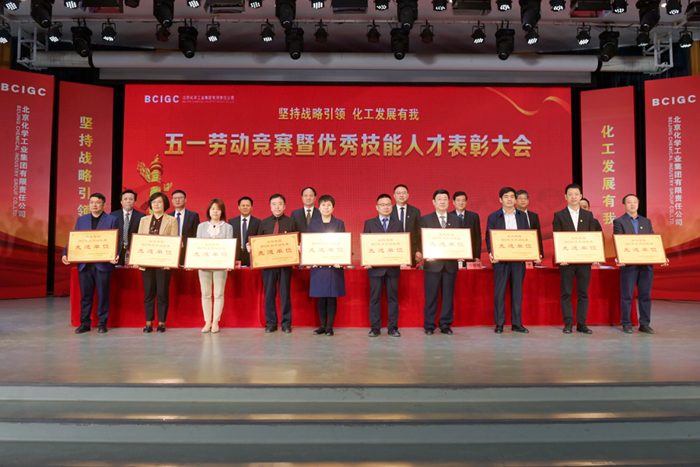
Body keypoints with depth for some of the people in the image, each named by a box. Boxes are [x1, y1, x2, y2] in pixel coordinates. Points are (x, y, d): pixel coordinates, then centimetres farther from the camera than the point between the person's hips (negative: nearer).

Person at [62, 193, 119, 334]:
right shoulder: (81, 220, 14)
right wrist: (65, 254, -5)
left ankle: (102, 323, 13)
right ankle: (85, 323, 18)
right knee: (85, 295, 8)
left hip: (103, 264, -3)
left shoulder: (112, 220, 3)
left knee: (103, 295, 3)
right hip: (84, 264, 3)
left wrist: (116, 256, -20)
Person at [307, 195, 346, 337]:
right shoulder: (313, 223, 9)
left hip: (334, 265, -1)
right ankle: (322, 325, 15)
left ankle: (329, 326, 9)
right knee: (321, 297, 4)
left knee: (332, 296, 0)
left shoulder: (339, 223, 7)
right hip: (318, 265, 1)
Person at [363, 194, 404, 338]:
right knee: (375, 298, 4)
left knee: (393, 297, 5)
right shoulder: (369, 223, 8)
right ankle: (375, 327, 12)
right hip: (375, 267, -1)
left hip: (393, 267, 1)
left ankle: (393, 327, 13)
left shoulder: (398, 224, 11)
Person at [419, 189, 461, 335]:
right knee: (431, 296, 1)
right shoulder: (425, 219, 5)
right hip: (433, 263, -2)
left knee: (448, 295, 6)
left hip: (451, 264, 2)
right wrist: (426, 255, -14)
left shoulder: (456, 220, 12)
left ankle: (446, 325, 16)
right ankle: (429, 326, 11)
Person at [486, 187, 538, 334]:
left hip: (519, 260, 2)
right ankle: (499, 324, 9)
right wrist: (491, 253, -16)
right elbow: (489, 237, 1)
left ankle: (517, 323, 14)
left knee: (517, 291, 7)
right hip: (501, 260, -2)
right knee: (499, 292, 1)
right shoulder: (493, 217, 4)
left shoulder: (523, 216, 11)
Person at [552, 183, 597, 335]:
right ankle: (568, 323, 9)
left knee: (583, 293, 5)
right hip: (566, 260, -2)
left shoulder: (588, 215, 11)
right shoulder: (559, 215, 3)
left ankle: (581, 323, 12)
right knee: (566, 293, 2)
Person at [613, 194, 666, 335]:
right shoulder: (619, 222, 1)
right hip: (628, 264, -4)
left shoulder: (646, 221, 15)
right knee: (627, 296, 1)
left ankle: (644, 324, 15)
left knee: (645, 295, 8)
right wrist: (619, 258, -23)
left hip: (646, 264, 4)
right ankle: (626, 324, 10)